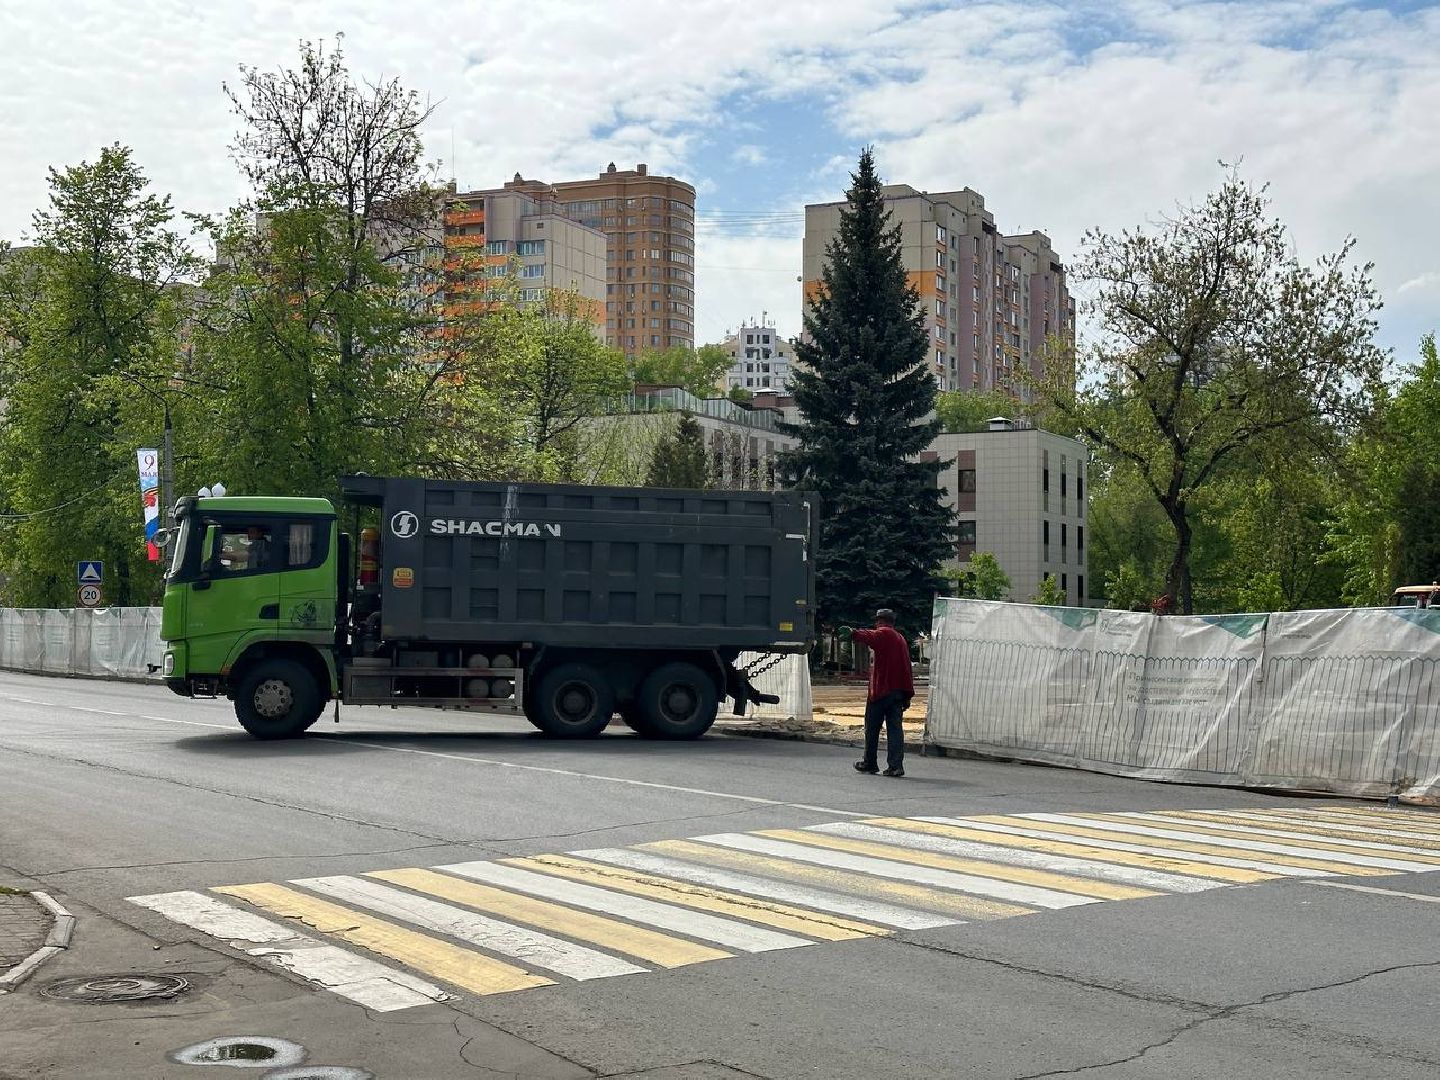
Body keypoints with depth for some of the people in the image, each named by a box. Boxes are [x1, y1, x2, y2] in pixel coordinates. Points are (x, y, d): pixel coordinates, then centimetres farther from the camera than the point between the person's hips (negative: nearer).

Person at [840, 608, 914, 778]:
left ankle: (869, 764, 14)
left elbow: (869, 637, -30)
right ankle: (896, 765, -7)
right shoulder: (901, 638, 19)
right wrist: (908, 693, 20)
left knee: (872, 728, 6)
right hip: (898, 691, 7)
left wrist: (853, 634, -47)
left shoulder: (883, 634, -5)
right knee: (895, 728, 1)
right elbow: (907, 667, 19)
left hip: (880, 690, -7)